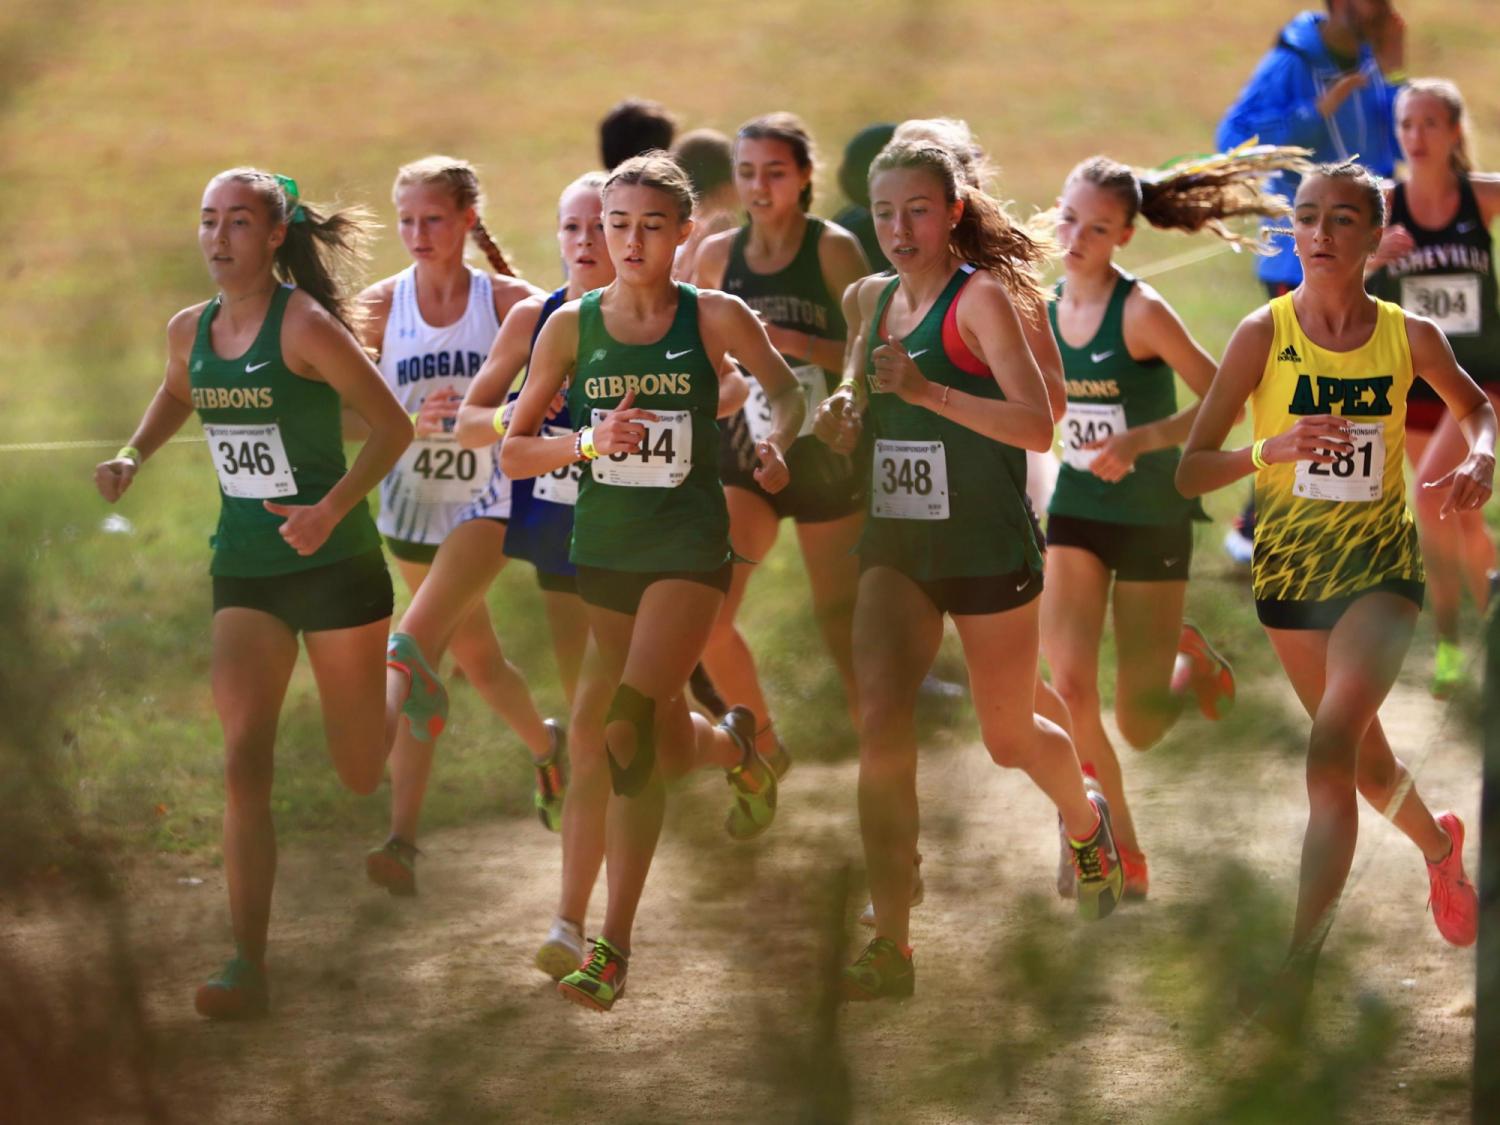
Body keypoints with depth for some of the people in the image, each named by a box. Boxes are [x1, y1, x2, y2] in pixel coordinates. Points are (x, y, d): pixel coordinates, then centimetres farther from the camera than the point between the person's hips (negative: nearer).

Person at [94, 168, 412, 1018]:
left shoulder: (305, 325, -15)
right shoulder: (190, 331, 3)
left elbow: (394, 425, -12)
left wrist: (331, 509, -24)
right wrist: (134, 456, 7)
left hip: (334, 565, -4)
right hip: (245, 573, 4)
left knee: (361, 773, 10)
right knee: (246, 761, -11)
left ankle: (415, 706, 48)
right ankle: (249, 966, -13)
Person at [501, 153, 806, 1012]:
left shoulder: (716, 319, -4)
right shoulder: (571, 327, 0)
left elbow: (787, 389, 13)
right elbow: (513, 453, 0)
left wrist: (777, 441, -7)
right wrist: (587, 443, -18)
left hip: (689, 548, -4)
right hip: (602, 549, 4)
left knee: (625, 733, -19)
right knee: (666, 749, 15)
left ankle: (614, 948, -12)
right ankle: (737, 750, 52)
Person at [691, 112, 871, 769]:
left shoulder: (832, 248, -8)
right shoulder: (718, 254, 3)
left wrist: (789, 342, -27)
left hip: (825, 458, -3)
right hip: (746, 458, 3)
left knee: (840, 618, 1)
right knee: (705, 613, -12)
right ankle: (764, 745, 9)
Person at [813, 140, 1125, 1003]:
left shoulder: (983, 298, -12)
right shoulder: (875, 299, 7)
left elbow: (1037, 426, -21)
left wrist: (928, 391, -31)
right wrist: (843, 415, -2)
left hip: (988, 547, -5)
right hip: (896, 544, 5)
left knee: (1008, 737, 12)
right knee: (881, 722, -14)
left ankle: (1087, 821, 48)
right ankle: (891, 947, -16)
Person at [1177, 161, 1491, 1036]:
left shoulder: (1410, 335, -6)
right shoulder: (1264, 334, -10)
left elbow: (1477, 405, 16)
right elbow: (1191, 471, -12)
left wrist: (1480, 458, -6)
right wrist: (1272, 449, -30)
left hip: (1381, 563, -2)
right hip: (1290, 565, 2)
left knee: (1332, 746, -22)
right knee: (1363, 758, 18)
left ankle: (1301, 971, -23)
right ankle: (1441, 845, 53)